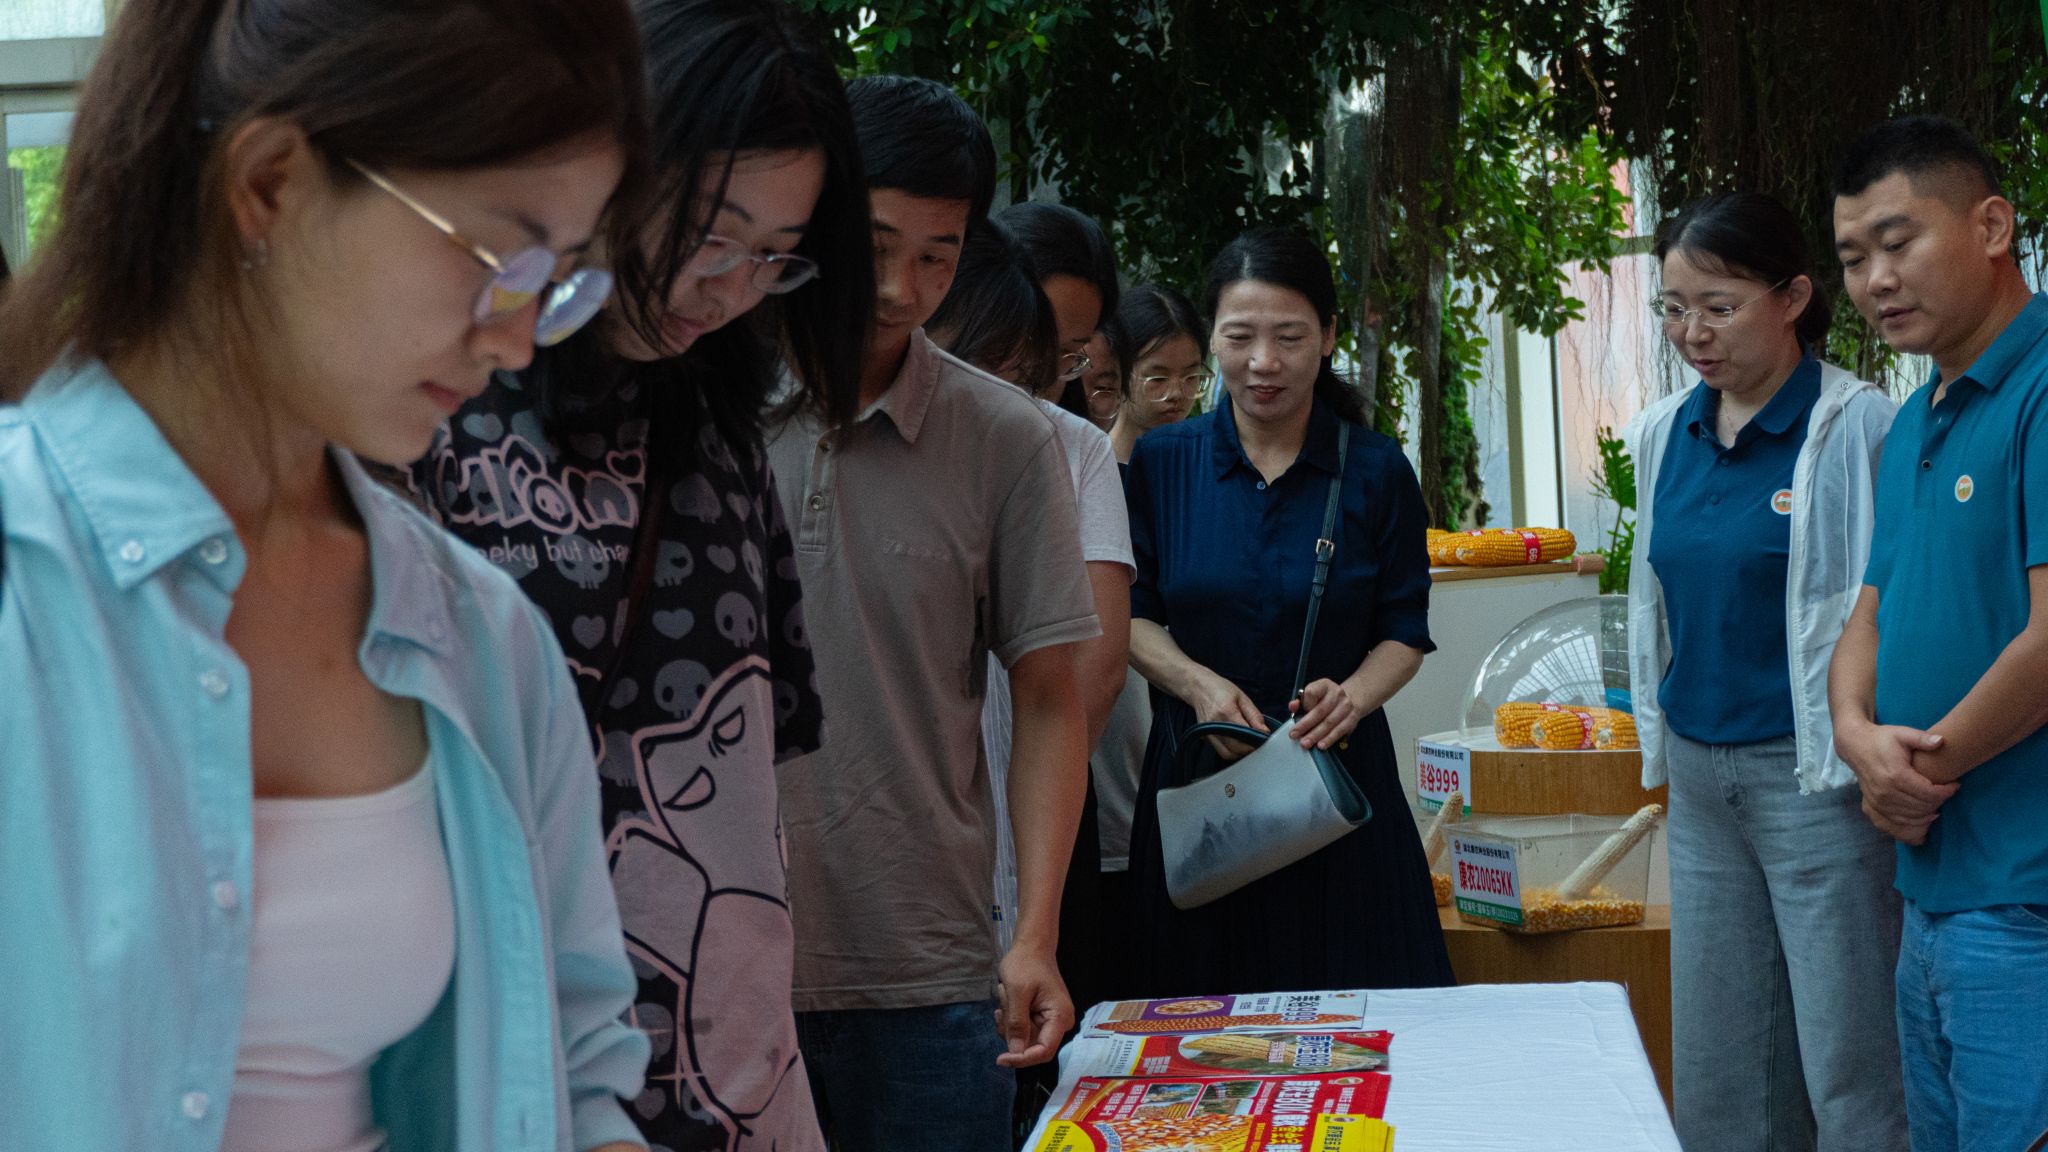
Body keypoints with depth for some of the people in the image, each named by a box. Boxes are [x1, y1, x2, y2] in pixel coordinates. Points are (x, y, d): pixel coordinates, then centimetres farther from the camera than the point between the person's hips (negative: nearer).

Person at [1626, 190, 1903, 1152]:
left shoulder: (1857, 426, -11)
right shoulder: (1663, 433, 9)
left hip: (1814, 775, -6)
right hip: (1698, 778, 7)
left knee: (1850, 1069, -3)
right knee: (1715, 1066, 12)